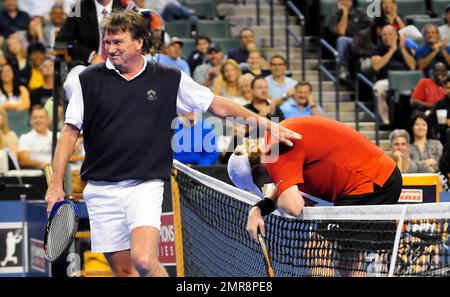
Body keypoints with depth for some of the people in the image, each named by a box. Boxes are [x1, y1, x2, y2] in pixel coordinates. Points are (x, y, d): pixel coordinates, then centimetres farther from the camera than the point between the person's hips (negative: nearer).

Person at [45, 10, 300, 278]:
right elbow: (70, 132, 6)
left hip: (145, 185, -2)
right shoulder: (89, 80, 3)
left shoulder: (170, 80, 3)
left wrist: (267, 125, 5)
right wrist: (56, 184, 0)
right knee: (122, 269, 5)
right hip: (101, 189, 2)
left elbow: (218, 106, 9)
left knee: (144, 259, -22)